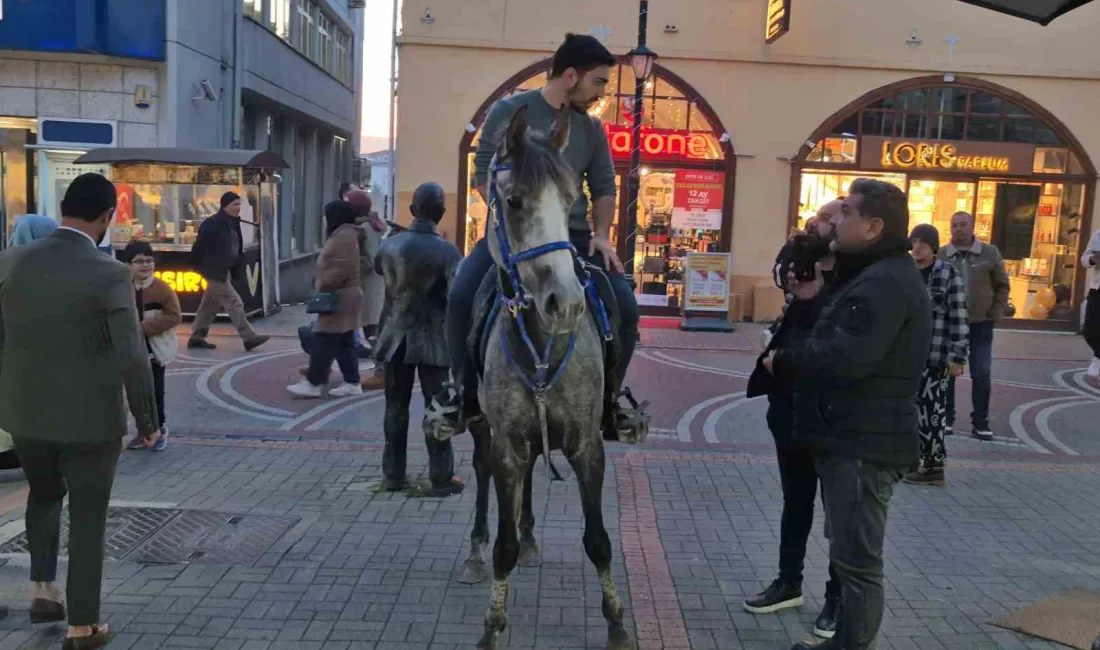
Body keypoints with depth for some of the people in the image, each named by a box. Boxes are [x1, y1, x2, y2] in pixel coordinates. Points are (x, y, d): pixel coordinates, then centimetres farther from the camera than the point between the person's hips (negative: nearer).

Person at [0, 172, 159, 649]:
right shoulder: (109, 274, -18)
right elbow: (133, 358, -19)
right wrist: (147, 421, -7)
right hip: (90, 417, -4)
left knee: (44, 493, 31)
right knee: (87, 518, 11)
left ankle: (43, 589, 29)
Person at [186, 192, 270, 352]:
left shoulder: (233, 224, 10)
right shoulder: (212, 224, -18)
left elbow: (236, 248, 15)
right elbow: (200, 247, -17)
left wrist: (235, 270, 12)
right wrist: (198, 266, -13)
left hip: (224, 271, 9)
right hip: (214, 271, -9)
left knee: (210, 304, 15)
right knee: (235, 303, -9)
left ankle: (196, 337, 24)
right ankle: (249, 338, -7)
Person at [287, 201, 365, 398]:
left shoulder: (344, 236, -16)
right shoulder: (342, 235, 18)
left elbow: (342, 269, -24)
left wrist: (324, 287, -19)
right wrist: (324, 286, 19)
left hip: (340, 298, -11)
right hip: (341, 297, 11)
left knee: (324, 342, -7)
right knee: (344, 343, 10)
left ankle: (312, 383, -4)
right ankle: (352, 383, 12)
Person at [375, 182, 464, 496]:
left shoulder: (389, 245, -1)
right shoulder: (447, 251, -15)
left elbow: (377, 269, 21)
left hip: (396, 338, 4)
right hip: (433, 340, -4)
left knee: (395, 408, 13)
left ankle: (394, 474, 21)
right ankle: (441, 478, 9)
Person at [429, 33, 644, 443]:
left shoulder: (592, 129, 9)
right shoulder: (509, 111, -1)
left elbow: (604, 187, 14)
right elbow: (485, 173, 2)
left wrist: (601, 233, -3)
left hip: (572, 235, 3)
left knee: (625, 306, -15)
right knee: (462, 295, -27)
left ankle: (607, 399, 6)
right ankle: (466, 391, -3)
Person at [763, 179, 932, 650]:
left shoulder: (885, 282, -20)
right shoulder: (873, 276, 16)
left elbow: (846, 359, -31)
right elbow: (837, 337, 18)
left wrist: (782, 362, -17)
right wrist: (817, 300, 5)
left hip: (864, 443, -11)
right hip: (853, 437, 11)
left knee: (856, 557, -2)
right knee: (848, 549, 21)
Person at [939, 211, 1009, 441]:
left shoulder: (990, 252, -1)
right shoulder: (941, 255, -2)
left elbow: (1002, 286, 5)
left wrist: (995, 316, -1)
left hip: (981, 325, 0)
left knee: (982, 374, 3)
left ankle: (980, 422, 12)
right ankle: (946, 418, 17)